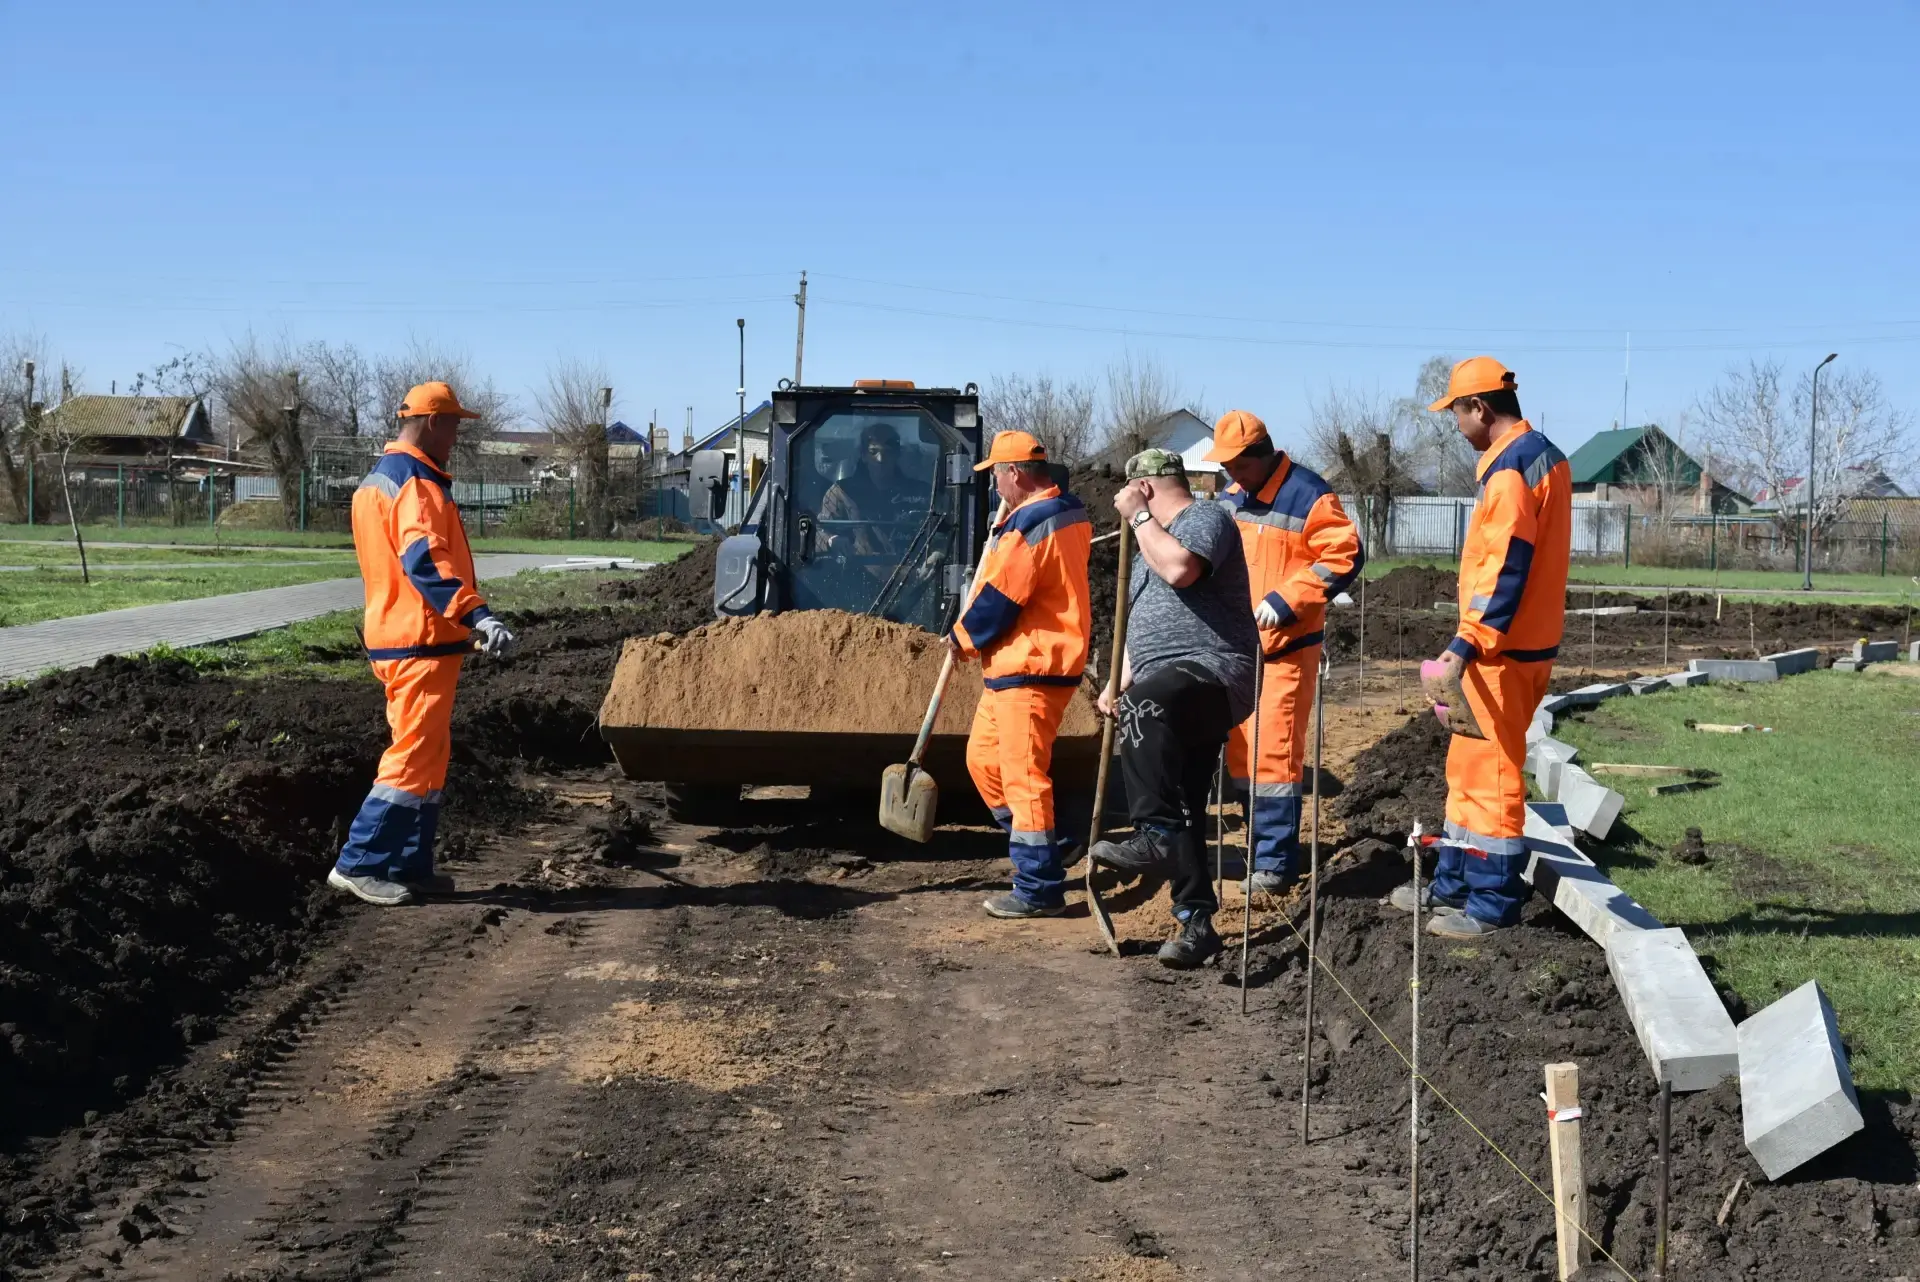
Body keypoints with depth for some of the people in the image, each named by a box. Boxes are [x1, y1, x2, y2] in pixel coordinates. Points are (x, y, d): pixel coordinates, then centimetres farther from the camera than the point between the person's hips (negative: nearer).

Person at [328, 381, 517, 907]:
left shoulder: (376, 479, 18)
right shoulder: (415, 482, -15)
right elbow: (426, 560, -30)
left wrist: (461, 619, 38)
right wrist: (475, 614, -41)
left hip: (394, 635, 10)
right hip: (422, 644, -10)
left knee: (428, 754, 15)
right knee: (415, 755, -7)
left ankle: (410, 867, 18)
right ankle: (358, 864, -6)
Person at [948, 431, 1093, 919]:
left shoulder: (1030, 526, -20)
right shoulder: (1067, 513, 12)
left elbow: (999, 599, -18)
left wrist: (963, 637, -1)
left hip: (1029, 670, -11)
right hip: (1014, 666, 11)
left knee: (1023, 774, -7)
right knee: (983, 756, 19)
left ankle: (1040, 889, -3)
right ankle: (1040, 851, 29)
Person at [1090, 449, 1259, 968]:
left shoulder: (1205, 518, -2)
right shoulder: (1154, 540, 28)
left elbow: (1180, 568, -24)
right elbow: (1146, 625, 31)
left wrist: (1139, 516, -10)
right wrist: (1118, 683, 16)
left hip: (1212, 674, -10)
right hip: (1170, 695, 10)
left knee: (1148, 704, -39)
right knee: (1181, 811, 5)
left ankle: (1156, 835, -41)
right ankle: (1196, 921, 9)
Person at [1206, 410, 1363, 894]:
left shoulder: (1308, 496, -13)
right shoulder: (1231, 496, 11)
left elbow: (1345, 556, -16)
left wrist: (1286, 600, -21)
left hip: (1285, 647, -8)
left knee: (1274, 750, -10)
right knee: (1238, 746, 12)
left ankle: (1275, 860, -4)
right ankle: (1259, 842, 25)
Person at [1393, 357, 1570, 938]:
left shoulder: (1511, 467, -18)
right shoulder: (1544, 455, 14)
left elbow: (1505, 571, -24)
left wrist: (1463, 649, -26)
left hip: (1502, 651, -10)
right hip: (1523, 643, 10)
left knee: (1490, 772, -2)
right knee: (1470, 766, 18)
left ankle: (1494, 904, 6)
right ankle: (1456, 884, 27)